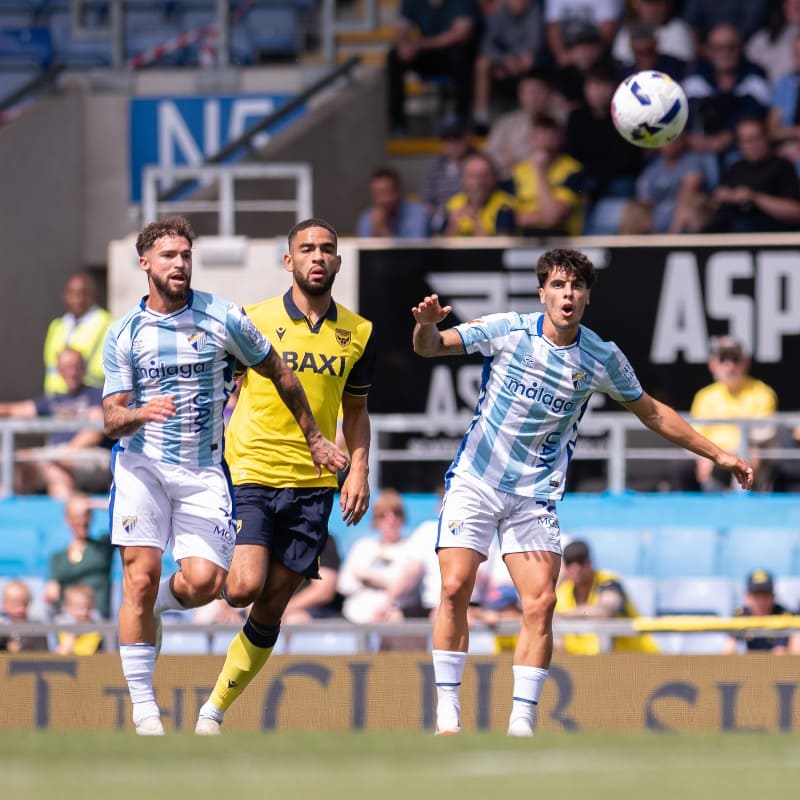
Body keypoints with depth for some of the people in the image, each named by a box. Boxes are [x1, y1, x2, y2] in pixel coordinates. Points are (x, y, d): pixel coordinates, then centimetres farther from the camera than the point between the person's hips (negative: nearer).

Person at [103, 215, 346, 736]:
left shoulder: (223, 319, 0)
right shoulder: (124, 334, 2)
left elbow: (280, 374, 12)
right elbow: (111, 419, 0)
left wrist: (315, 439, 18)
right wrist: (141, 414, -24)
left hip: (204, 471, 1)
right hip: (143, 464, 0)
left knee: (205, 582, -15)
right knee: (142, 576, -13)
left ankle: (153, 605, 22)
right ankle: (143, 709, -7)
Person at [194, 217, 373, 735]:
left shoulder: (358, 333, 8)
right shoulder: (253, 320, -1)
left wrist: (359, 470, 5)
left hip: (312, 485, 3)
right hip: (249, 473, -3)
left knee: (270, 610, 2)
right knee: (245, 587, -23)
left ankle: (214, 711, 15)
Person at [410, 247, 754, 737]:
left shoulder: (602, 359, -2)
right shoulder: (507, 331, -8)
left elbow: (651, 412, 13)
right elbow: (430, 347, -11)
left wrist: (719, 455, 13)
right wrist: (427, 325, -36)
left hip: (536, 494, 2)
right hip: (475, 480, -2)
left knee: (541, 602, -11)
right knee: (455, 589, -12)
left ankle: (522, 725, -3)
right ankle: (448, 716, -3)